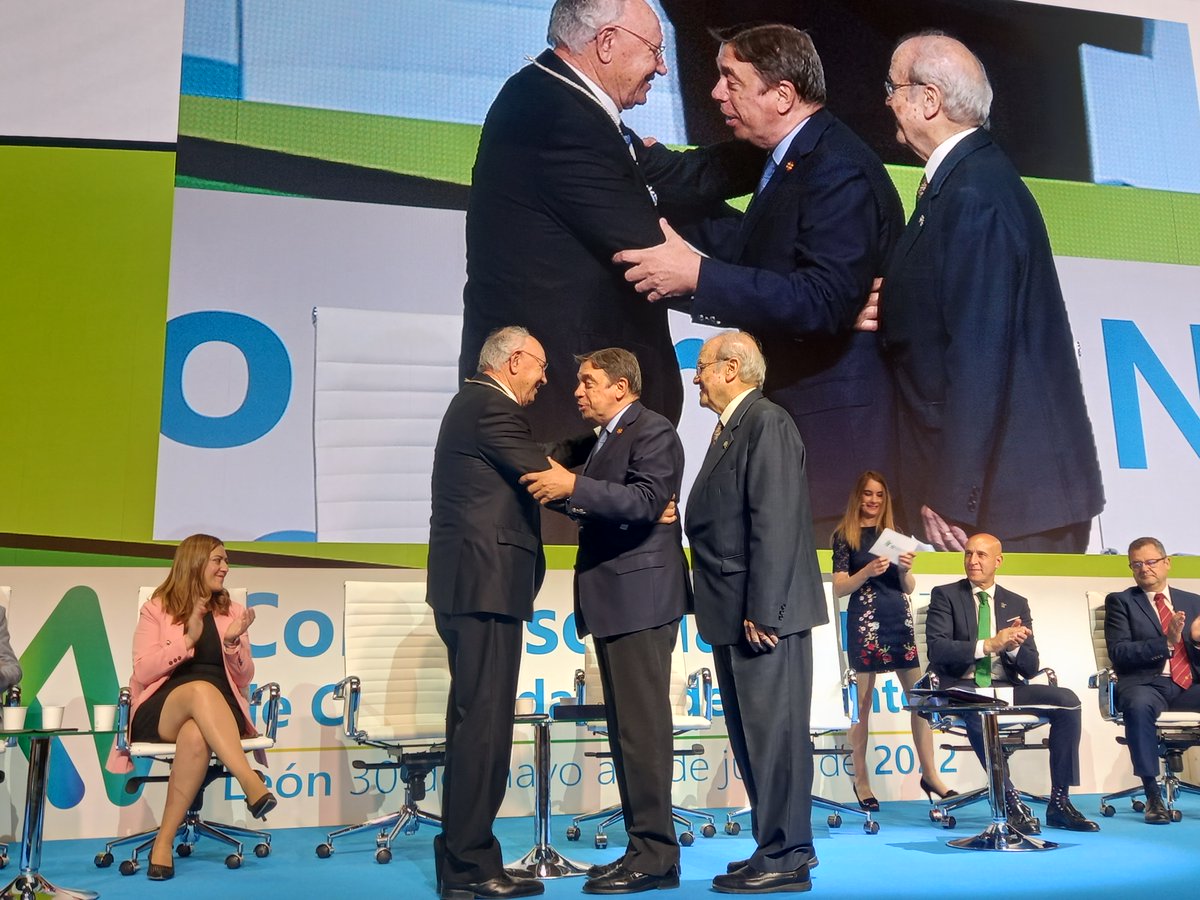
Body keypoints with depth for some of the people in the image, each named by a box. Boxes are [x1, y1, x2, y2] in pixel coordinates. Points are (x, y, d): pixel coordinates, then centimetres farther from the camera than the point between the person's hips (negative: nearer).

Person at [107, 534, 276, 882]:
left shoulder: (232, 611, 15)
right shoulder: (156, 609, 9)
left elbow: (243, 678, 11)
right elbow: (142, 672, -3)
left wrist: (232, 642, -9)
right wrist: (188, 639, -14)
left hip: (219, 710, 2)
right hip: (161, 711, -2)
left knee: (196, 736, -38)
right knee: (201, 689, -39)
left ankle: (164, 840, -29)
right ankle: (251, 783, -47)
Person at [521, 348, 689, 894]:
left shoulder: (652, 430, -8)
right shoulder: (605, 439, 21)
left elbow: (646, 501, -22)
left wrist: (573, 486, -27)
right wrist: (558, 490, 4)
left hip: (641, 597, -10)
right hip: (614, 602, 10)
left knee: (643, 726, -8)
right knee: (626, 727, 12)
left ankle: (656, 856, -1)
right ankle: (642, 847, 19)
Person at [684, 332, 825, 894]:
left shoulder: (767, 424, -11)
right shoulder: (730, 430, 19)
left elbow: (775, 522, -19)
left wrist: (762, 611, -22)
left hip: (762, 614, -10)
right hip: (733, 616, 10)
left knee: (774, 734, -3)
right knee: (751, 737, 15)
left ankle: (785, 859, 6)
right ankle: (776, 848, 25)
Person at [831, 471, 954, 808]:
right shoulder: (845, 536, 2)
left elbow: (908, 588, 13)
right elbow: (839, 588, -5)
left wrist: (905, 569, -7)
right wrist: (867, 571, -20)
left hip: (900, 619, 5)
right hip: (864, 622, -5)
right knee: (863, 703, -1)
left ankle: (929, 774, 13)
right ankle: (861, 779, 7)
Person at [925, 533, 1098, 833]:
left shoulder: (1017, 604, 14)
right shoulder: (945, 595, 3)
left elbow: (1031, 668, 8)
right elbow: (937, 648, -12)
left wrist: (1013, 647, -15)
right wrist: (988, 645, -22)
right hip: (963, 688, -4)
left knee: (1067, 700, -19)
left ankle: (1059, 803, -14)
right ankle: (1010, 801, -27)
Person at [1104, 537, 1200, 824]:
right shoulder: (1120, 601, 8)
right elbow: (1118, 653, -6)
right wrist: (1166, 642, -16)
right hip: (1145, 684, -3)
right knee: (1138, 706, -38)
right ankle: (1153, 795, -27)